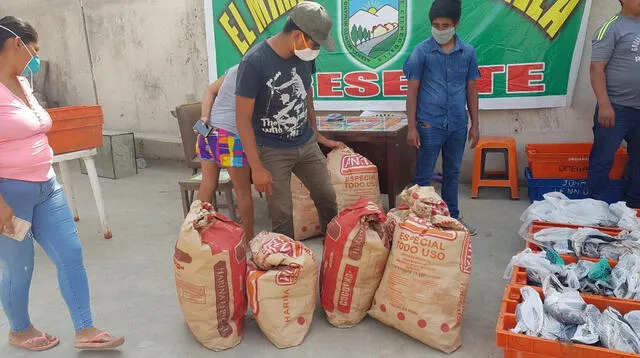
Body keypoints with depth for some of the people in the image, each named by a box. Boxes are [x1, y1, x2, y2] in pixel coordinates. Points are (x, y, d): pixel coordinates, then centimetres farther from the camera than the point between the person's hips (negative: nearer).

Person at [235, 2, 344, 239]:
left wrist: (317, 135, 21)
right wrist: (256, 167, -18)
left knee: (327, 197, 11)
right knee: (281, 213, 0)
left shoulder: (305, 55, -3)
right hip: (272, 151, -5)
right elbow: (243, 118, -17)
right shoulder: (255, 62, -21)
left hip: (306, 144, 6)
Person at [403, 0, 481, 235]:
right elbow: (412, 90, -5)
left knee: (452, 174, 17)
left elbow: (471, 90, 9)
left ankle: (452, 217, 32)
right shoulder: (422, 51, -6)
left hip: (458, 125, 4)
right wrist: (412, 127, -8)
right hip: (429, 125, -3)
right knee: (423, 176, 5)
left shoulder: (468, 52, 3)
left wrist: (475, 125, 8)